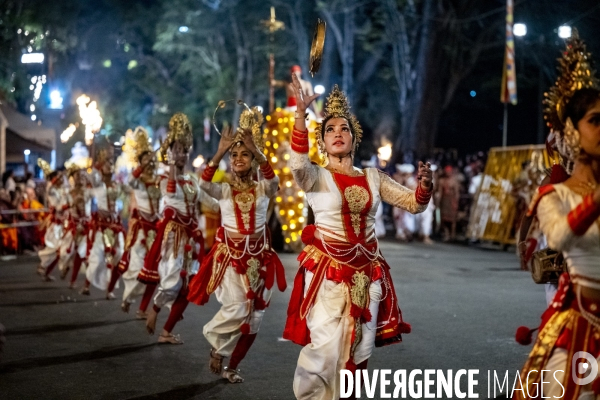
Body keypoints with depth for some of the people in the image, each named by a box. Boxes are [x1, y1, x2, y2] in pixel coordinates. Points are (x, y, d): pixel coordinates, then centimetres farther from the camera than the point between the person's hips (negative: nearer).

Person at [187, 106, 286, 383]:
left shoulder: (263, 189, 1)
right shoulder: (223, 190, 1)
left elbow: (274, 180, -23)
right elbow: (203, 183, -21)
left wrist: (256, 151, -35)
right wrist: (220, 152, -31)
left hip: (258, 256, 2)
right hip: (230, 254, -2)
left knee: (254, 315, 5)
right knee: (237, 307, -20)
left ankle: (231, 365, 22)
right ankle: (217, 348, 8)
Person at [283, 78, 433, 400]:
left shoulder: (373, 178, 9)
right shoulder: (316, 177, -4)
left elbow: (414, 203, 10)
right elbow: (297, 164, -27)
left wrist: (425, 185, -14)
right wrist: (301, 114, -38)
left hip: (367, 270, 4)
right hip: (326, 268, -4)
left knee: (358, 347, 10)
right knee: (325, 347, -10)